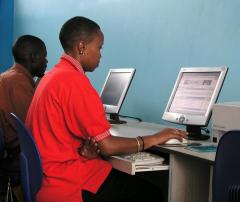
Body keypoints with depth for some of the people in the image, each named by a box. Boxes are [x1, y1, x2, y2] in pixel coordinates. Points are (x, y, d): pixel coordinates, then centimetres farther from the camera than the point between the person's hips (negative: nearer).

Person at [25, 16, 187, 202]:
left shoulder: (52, 76, 12)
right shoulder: (74, 80, -18)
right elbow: (107, 146, -18)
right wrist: (152, 140, -5)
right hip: (68, 185, -9)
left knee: (135, 182, 13)